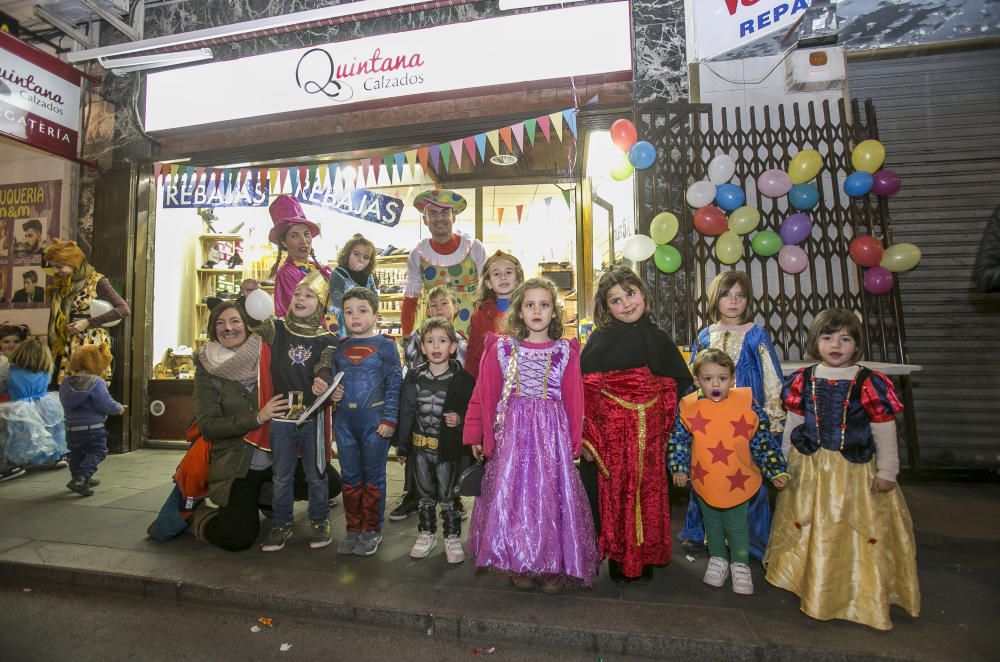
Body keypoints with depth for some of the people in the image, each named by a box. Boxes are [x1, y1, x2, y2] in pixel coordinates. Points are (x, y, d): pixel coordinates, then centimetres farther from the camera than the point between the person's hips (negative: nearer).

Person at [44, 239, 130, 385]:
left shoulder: (96, 281, -6)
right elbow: (54, 319, 17)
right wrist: (51, 347, 8)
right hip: (66, 348, 5)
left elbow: (124, 309, -15)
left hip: (92, 346, -5)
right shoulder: (58, 284, 12)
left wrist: (88, 322, -16)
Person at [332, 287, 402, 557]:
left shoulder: (385, 345, -5)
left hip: (374, 419, -4)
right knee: (350, 476, 13)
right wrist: (333, 392, 0)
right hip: (345, 420, 5)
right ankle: (353, 529, 27)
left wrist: (389, 419, -11)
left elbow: (395, 384, -7)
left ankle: (372, 530, 22)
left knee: (373, 475, 7)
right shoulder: (341, 347, 8)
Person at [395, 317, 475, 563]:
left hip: (448, 448, -3)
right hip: (420, 446, 3)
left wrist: (460, 419, -22)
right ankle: (426, 534, 36)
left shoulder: (462, 379, -9)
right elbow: (406, 411, 3)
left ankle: (453, 537, 27)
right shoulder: (414, 377, -1)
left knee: (447, 496, 8)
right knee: (425, 494, 18)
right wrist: (402, 444, 4)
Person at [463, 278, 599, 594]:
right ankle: (519, 564, 23)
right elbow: (483, 396, 4)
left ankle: (554, 565, 23)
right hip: (512, 435, 0)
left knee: (552, 496, 4)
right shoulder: (500, 349, 2)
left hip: (551, 435, 0)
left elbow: (574, 402, 4)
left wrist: (573, 442, 2)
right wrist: (477, 436, 4)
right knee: (512, 496, 4)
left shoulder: (566, 352, 3)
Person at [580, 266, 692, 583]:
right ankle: (619, 560, 25)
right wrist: (587, 438, -14)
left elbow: (679, 385, 11)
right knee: (614, 496, 6)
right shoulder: (600, 340, -5)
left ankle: (644, 557, 30)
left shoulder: (659, 339, 6)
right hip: (609, 435, -3)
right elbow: (585, 391, -9)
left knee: (648, 496, 11)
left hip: (649, 438, 3)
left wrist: (664, 426, 4)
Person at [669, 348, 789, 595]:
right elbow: (679, 440, -3)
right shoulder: (689, 407, -13)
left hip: (739, 481, -1)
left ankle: (740, 565, 37)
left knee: (737, 525, 15)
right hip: (705, 481, 1)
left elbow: (763, 441, -6)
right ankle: (718, 559, 42)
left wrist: (777, 471, -7)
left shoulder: (747, 405, -14)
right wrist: (679, 468, -8)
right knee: (712, 523, 20)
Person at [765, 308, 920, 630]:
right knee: (813, 530, 16)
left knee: (858, 532, 7)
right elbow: (792, 424, 4)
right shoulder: (804, 380, -3)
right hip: (811, 470, 3)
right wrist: (788, 463, 8)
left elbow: (884, 431, -7)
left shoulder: (869, 383, -11)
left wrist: (887, 470, -5)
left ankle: (861, 592, 28)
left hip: (856, 472, -2)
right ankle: (812, 583, 36)